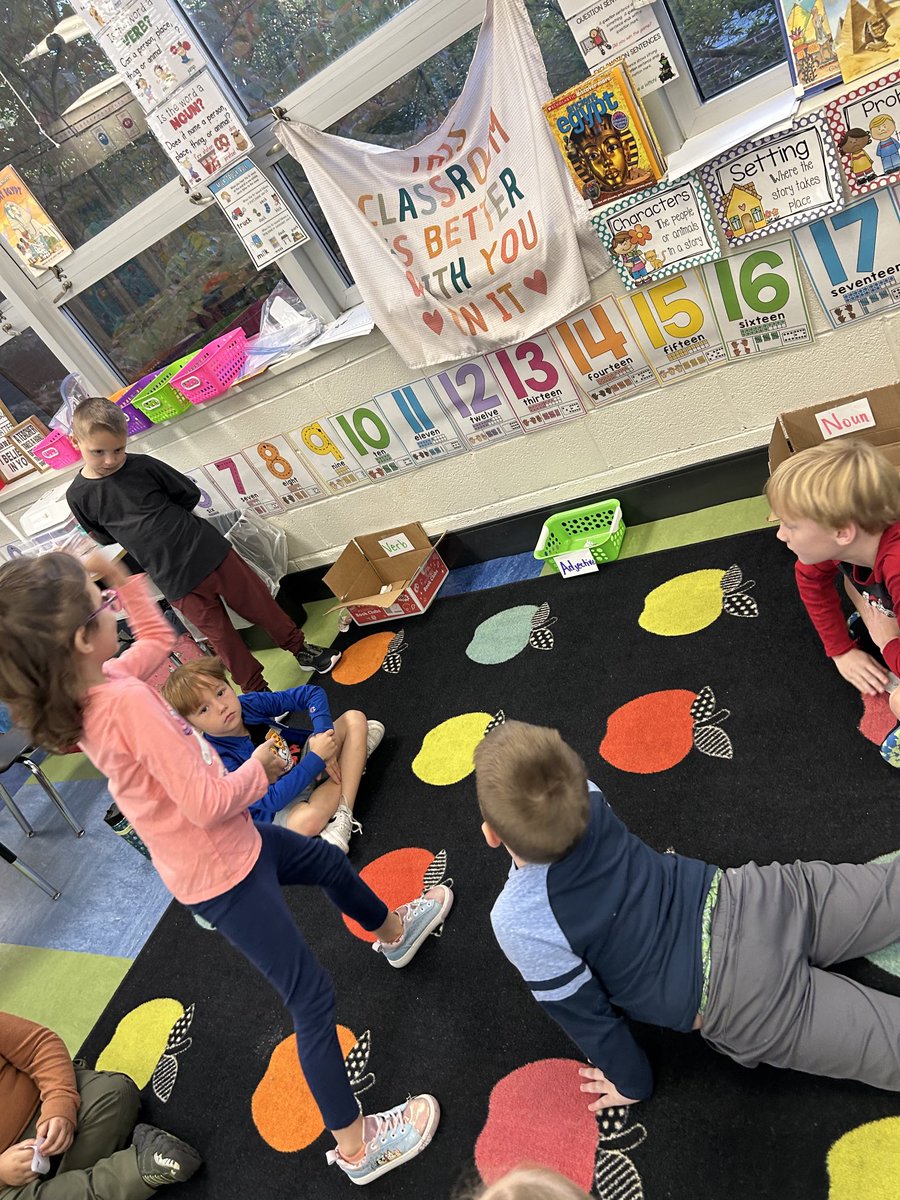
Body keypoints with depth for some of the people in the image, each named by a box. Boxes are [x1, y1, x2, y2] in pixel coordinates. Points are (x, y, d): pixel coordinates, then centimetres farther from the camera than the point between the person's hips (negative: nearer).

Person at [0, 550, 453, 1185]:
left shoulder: (82, 694, -7)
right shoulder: (125, 700, -34)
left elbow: (160, 638, 11)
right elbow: (209, 803, -34)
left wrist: (120, 574, 2)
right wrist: (260, 766, -16)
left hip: (231, 843, 9)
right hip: (222, 876, -9)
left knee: (329, 861, 30)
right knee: (313, 1000, 5)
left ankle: (394, 931, 58)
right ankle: (357, 1145, 24)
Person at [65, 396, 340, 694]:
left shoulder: (143, 466, -6)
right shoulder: (78, 496, -4)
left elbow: (190, 494, 6)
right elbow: (105, 537, 11)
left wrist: (164, 518, 5)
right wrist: (154, 520, 7)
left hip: (207, 549, 1)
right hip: (175, 580, 0)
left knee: (259, 603, 10)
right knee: (221, 636, 7)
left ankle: (299, 648, 31)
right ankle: (257, 692, 23)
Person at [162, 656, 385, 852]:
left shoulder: (249, 703, -11)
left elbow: (313, 694, -8)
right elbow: (270, 799, -32)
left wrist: (323, 736, -23)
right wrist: (317, 758, -33)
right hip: (281, 807, -7)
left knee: (354, 718, -8)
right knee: (304, 822, -41)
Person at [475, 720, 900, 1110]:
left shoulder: (519, 923, -23)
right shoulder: (581, 795, -12)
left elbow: (583, 1011, -7)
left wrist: (630, 1082, 12)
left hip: (747, 1003, -5)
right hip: (757, 898, 5)